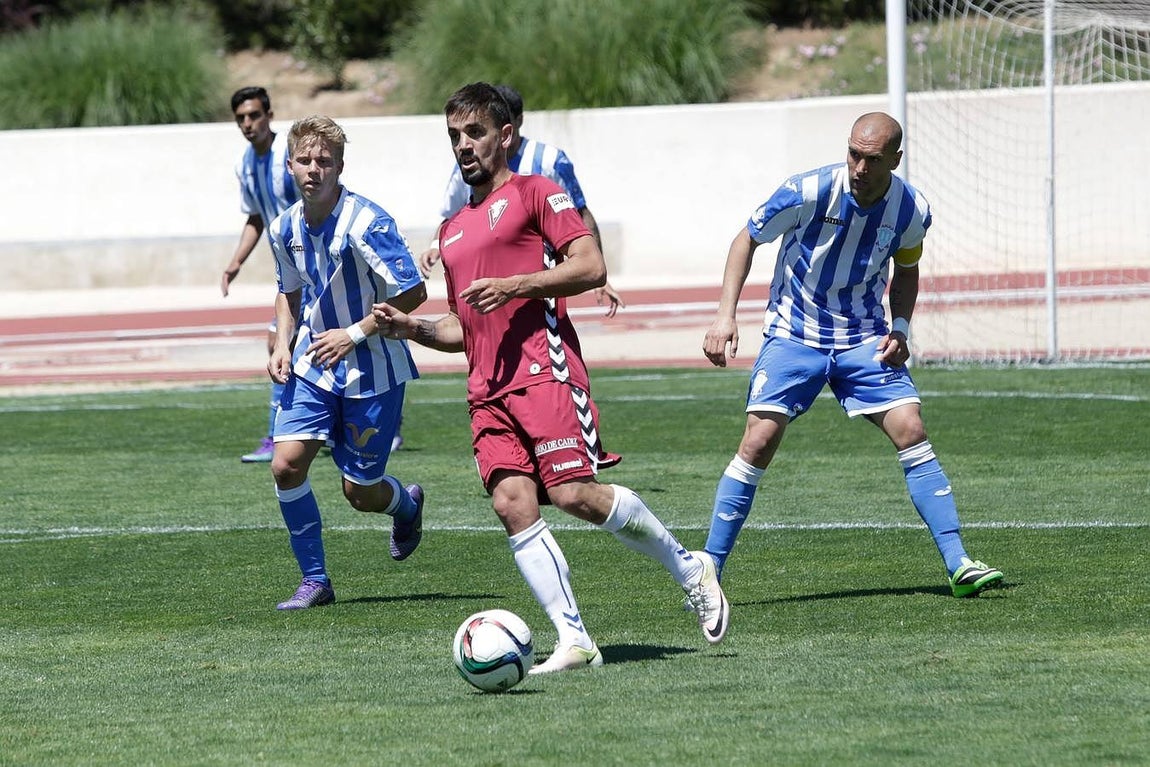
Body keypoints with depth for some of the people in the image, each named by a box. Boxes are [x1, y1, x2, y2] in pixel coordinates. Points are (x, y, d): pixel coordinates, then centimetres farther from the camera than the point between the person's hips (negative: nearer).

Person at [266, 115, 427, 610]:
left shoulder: (367, 223, -22)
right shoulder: (286, 228, -1)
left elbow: (413, 293, -19)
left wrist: (354, 334, -21)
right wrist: (282, 344, 1)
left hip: (372, 370, -5)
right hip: (313, 366, 5)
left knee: (361, 492, 1)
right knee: (287, 464, -12)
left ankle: (407, 506, 39)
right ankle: (314, 580, 2)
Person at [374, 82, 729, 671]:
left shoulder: (535, 193, 4)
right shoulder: (453, 231, 26)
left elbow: (591, 267, -7)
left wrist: (514, 285, -15)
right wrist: (411, 328, 12)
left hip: (543, 370, -7)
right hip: (488, 390, 7)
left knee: (573, 494, -16)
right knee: (511, 503, -11)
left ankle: (689, 569, 7)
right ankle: (575, 641, -12)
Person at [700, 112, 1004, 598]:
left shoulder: (912, 210, -8)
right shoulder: (808, 192, -18)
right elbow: (747, 239, -5)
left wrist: (900, 328, -4)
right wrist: (725, 315, -13)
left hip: (864, 339, 2)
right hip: (794, 335, -2)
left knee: (911, 433, -11)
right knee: (759, 441, -14)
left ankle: (958, 565, -7)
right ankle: (708, 573, -4)